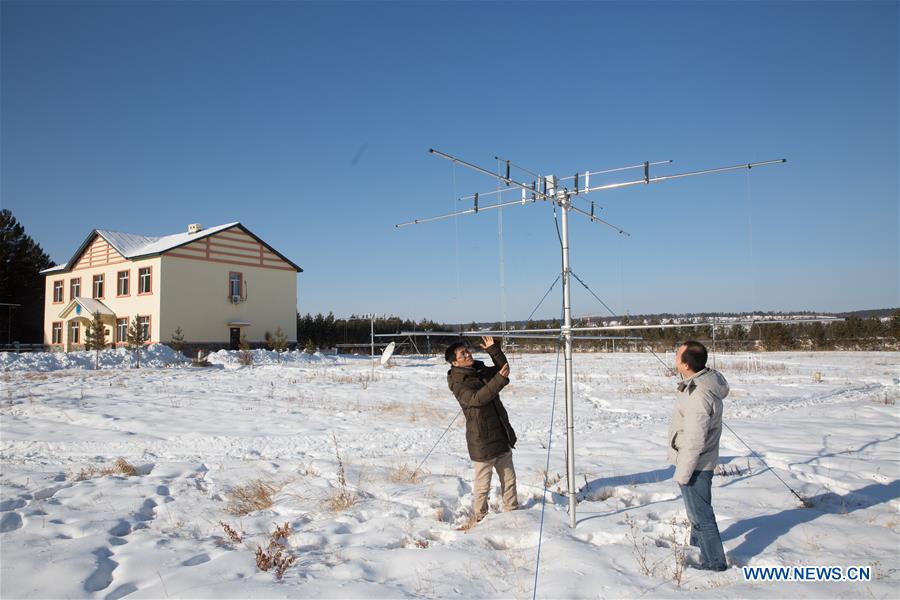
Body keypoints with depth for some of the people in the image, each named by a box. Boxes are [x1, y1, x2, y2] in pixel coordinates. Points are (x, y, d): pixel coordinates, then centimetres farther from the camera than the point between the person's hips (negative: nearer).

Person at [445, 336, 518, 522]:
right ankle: (480, 517, 25)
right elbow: (477, 398, -32)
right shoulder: (458, 384, -16)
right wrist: (499, 379, -37)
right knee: (483, 485, 7)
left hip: (502, 437, 7)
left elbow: (503, 368, 18)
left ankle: (512, 510, 37)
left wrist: (493, 349, 4)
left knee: (509, 479, 20)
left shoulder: (481, 371, 7)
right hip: (482, 442, -7)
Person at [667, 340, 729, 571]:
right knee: (697, 508, 30)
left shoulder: (698, 396, -32)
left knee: (701, 513, 4)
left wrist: (682, 473, -20)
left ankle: (714, 563, 19)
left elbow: (694, 441, -28)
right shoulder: (706, 380, 0)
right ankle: (697, 544, 51)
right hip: (700, 462, 11)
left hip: (695, 465, -11)